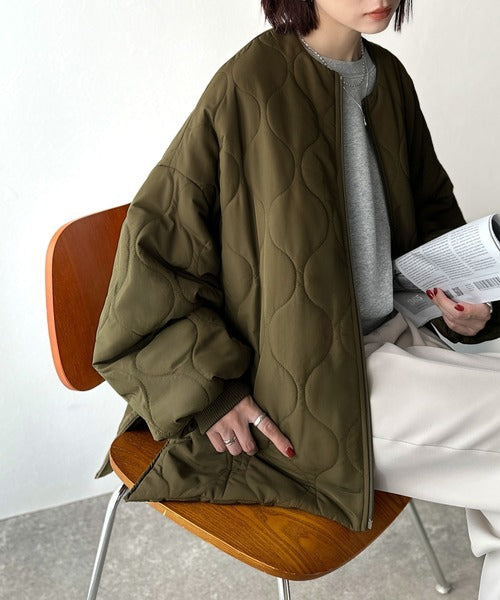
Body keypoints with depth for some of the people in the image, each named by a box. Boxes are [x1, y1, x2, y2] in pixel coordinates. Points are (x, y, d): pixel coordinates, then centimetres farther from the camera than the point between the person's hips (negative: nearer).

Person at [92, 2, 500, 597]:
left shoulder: (389, 77, 7)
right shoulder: (249, 85, -16)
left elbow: (431, 210, 21)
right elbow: (155, 239, -12)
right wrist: (210, 389, -15)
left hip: (394, 337, 7)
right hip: (317, 389, -7)